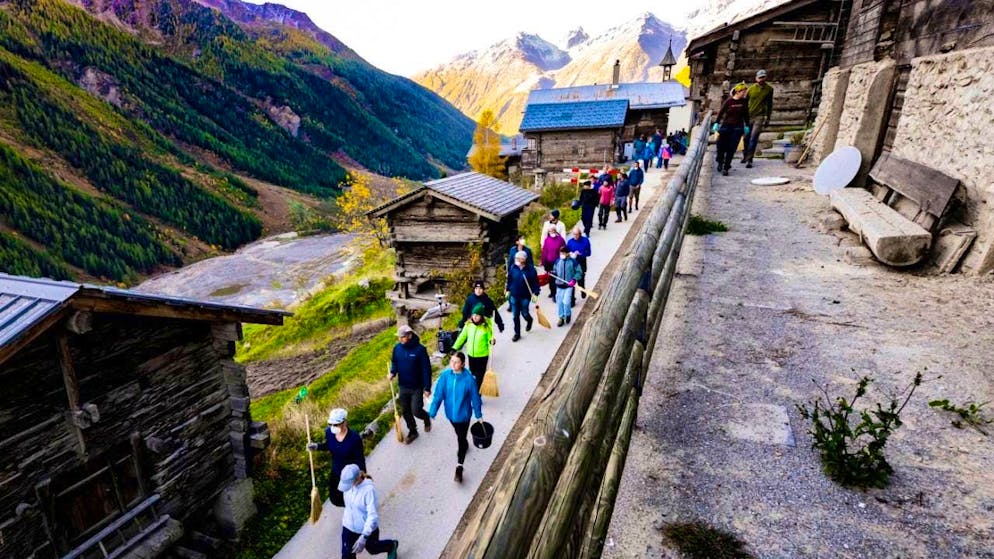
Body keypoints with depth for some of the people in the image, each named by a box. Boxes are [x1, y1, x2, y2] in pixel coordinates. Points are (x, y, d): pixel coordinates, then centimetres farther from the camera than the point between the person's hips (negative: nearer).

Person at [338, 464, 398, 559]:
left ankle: (392, 545, 53)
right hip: (349, 526, 5)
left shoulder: (369, 489, -34)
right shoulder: (348, 483, -14)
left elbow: (373, 516, -32)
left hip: (368, 529, -5)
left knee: (372, 548, 22)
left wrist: (364, 537, -39)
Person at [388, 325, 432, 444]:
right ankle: (412, 431, 35)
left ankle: (426, 418, 31)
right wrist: (392, 373, -12)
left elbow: (426, 369, -15)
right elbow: (394, 363, 10)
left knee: (416, 411, -4)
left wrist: (427, 388, -14)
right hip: (403, 386, 5)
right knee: (405, 411, 13)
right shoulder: (397, 348, -6)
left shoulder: (420, 349, -20)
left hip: (417, 387, -5)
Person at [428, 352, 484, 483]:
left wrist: (479, 415, -1)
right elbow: (438, 395, -10)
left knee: (461, 439, 6)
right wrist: (432, 412, -9)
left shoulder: (468, 379, -25)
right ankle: (464, 444, 59)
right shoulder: (445, 375, -19)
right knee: (459, 435, 28)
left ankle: (459, 468, 20)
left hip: (463, 414, -4)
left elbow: (475, 398, -12)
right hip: (450, 413, 4)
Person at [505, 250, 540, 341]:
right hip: (514, 296, 3)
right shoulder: (512, 268, -5)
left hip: (525, 296, -2)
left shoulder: (530, 269, -13)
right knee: (515, 316, 7)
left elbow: (535, 282, -9)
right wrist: (507, 289, 11)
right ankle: (517, 333, 23)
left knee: (524, 313, 10)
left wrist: (535, 294, -13)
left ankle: (529, 321, 46)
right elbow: (509, 280, 8)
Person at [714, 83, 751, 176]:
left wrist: (746, 126, 14)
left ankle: (725, 168, 1)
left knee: (732, 148, -5)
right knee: (721, 146, 2)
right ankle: (720, 162, 30)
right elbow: (721, 112, 0)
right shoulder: (729, 101, -4)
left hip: (738, 127, 2)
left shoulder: (744, 102, 5)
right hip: (726, 126, -2)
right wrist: (716, 123, -7)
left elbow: (746, 114, 13)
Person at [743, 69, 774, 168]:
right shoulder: (751, 88, 2)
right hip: (748, 116, 1)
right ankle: (745, 156, 30)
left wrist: (767, 118, 3)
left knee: (753, 139, -11)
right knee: (746, 138, 7)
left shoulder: (769, 89, 3)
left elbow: (769, 104, 8)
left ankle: (749, 160, -11)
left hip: (759, 116, -1)